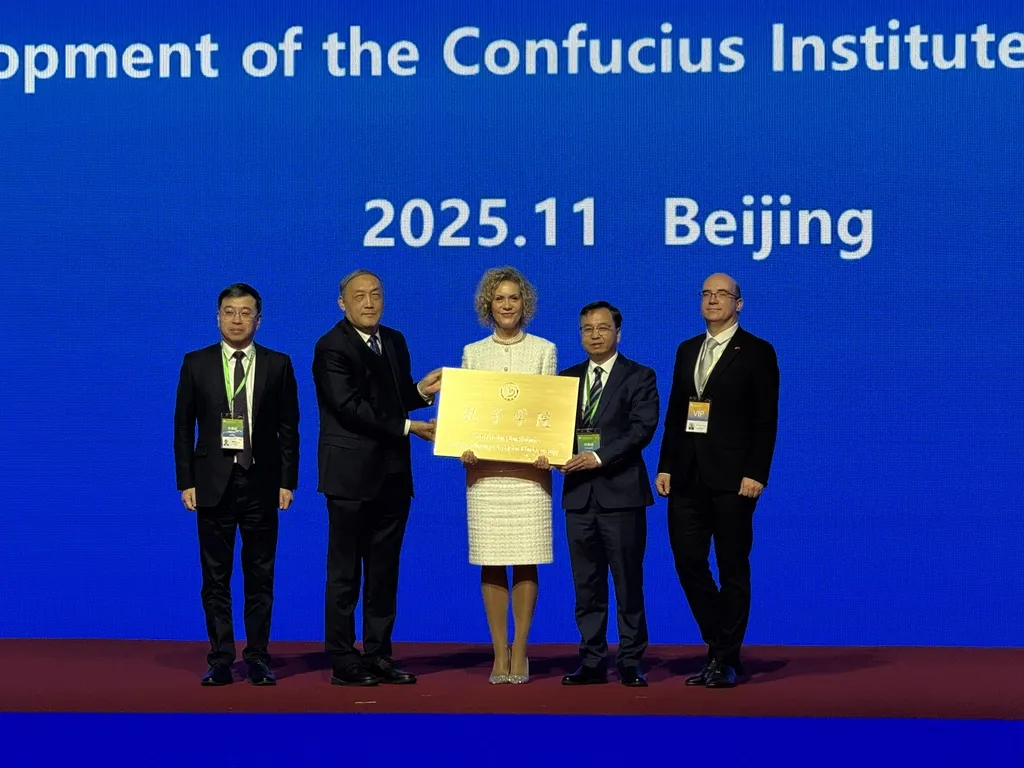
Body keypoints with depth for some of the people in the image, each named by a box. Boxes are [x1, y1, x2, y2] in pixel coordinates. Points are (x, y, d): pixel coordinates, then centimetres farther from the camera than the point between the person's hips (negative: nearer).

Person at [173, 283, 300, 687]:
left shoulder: (278, 365, 4)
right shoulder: (196, 363, 4)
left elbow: (289, 428, 5)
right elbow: (183, 427, 5)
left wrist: (287, 482, -2)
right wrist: (186, 482, -2)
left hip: (261, 483, 0)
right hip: (213, 484, 0)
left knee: (260, 577, 4)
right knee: (216, 578, 3)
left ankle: (258, 660, 11)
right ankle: (220, 661, 9)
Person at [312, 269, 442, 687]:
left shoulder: (394, 341, 13)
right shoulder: (331, 348, -10)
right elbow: (350, 407, -19)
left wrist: (421, 391, -3)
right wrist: (408, 427, -20)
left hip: (392, 475, 7)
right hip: (351, 476, -7)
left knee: (384, 571, 10)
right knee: (345, 572, 0)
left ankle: (378, 654, 17)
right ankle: (342, 662, 5)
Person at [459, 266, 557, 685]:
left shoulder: (543, 350, 8)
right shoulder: (473, 353, 12)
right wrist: (463, 448, -9)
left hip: (528, 467, -1)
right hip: (484, 469, 1)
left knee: (526, 563, -3)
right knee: (491, 563, 0)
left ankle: (520, 651, 5)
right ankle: (500, 653, 6)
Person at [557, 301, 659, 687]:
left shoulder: (639, 377, 1)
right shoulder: (567, 378, 16)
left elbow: (643, 428, -10)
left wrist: (600, 457, -20)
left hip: (621, 492, -4)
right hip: (578, 492, 4)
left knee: (628, 581, -1)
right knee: (586, 582, 7)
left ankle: (630, 662, 6)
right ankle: (592, 661, 12)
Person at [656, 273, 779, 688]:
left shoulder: (757, 352, -2)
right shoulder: (686, 351, 15)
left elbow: (766, 420, -7)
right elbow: (674, 414, 15)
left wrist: (756, 474, -14)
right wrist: (665, 467, 7)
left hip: (732, 478, -6)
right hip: (688, 478, 6)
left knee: (733, 570, 2)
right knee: (688, 564, 4)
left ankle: (727, 659, 10)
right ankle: (720, 648, 18)